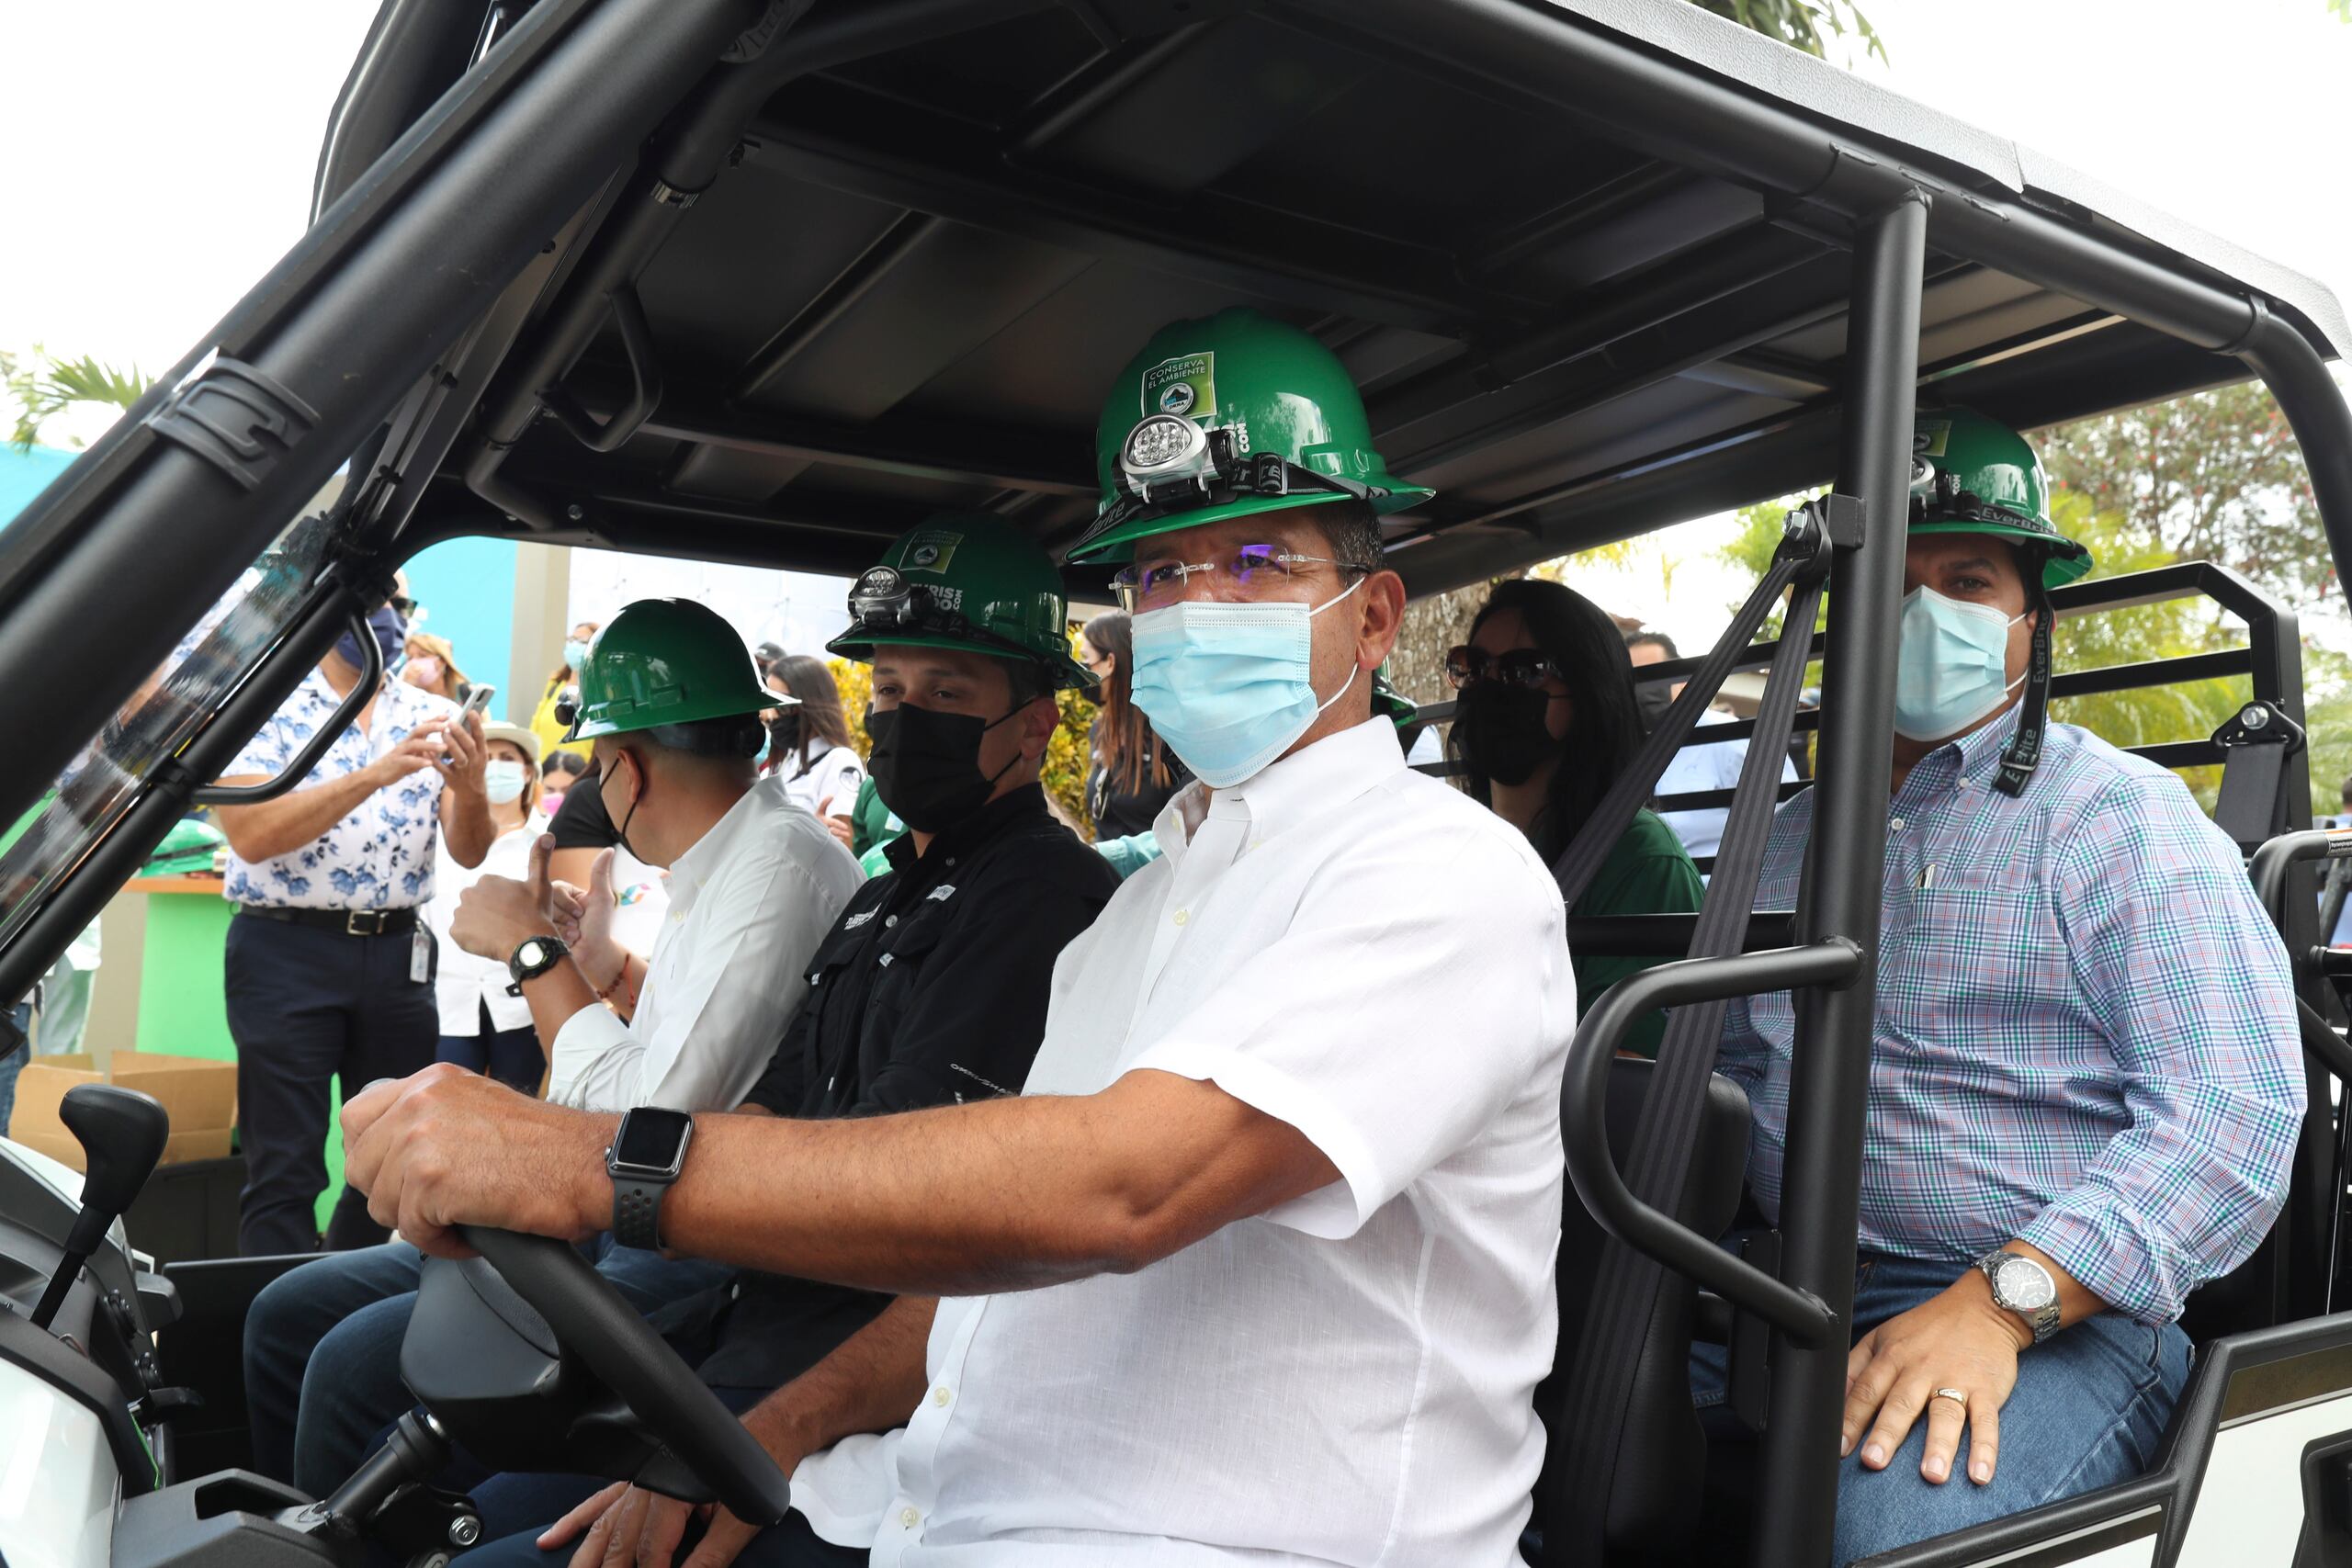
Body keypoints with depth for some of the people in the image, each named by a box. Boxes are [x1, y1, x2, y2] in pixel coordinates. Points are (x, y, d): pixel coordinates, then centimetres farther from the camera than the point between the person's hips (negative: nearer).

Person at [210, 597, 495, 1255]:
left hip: (397, 952, 4)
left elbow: (469, 853, 0)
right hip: (287, 950, -4)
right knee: (285, 1170, 0)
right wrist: (376, 775, -26)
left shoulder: (433, 716, 6)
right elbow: (250, 834, -17)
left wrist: (470, 788, -22)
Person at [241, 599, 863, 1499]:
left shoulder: (781, 867, -19)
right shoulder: (723, 864, 13)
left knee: (358, 1365, -22)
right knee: (290, 1314, 9)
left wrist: (534, 952, -12)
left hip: (708, 1259, -10)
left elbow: (648, 1124, -24)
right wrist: (608, 968, 13)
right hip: (628, 1228, 10)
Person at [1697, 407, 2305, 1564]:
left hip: (2057, 1317, -5)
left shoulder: (2125, 818, 0)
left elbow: (2235, 1117, -11)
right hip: (1781, 1293, 5)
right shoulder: (1795, 835, 18)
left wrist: (1999, 1301, -23)